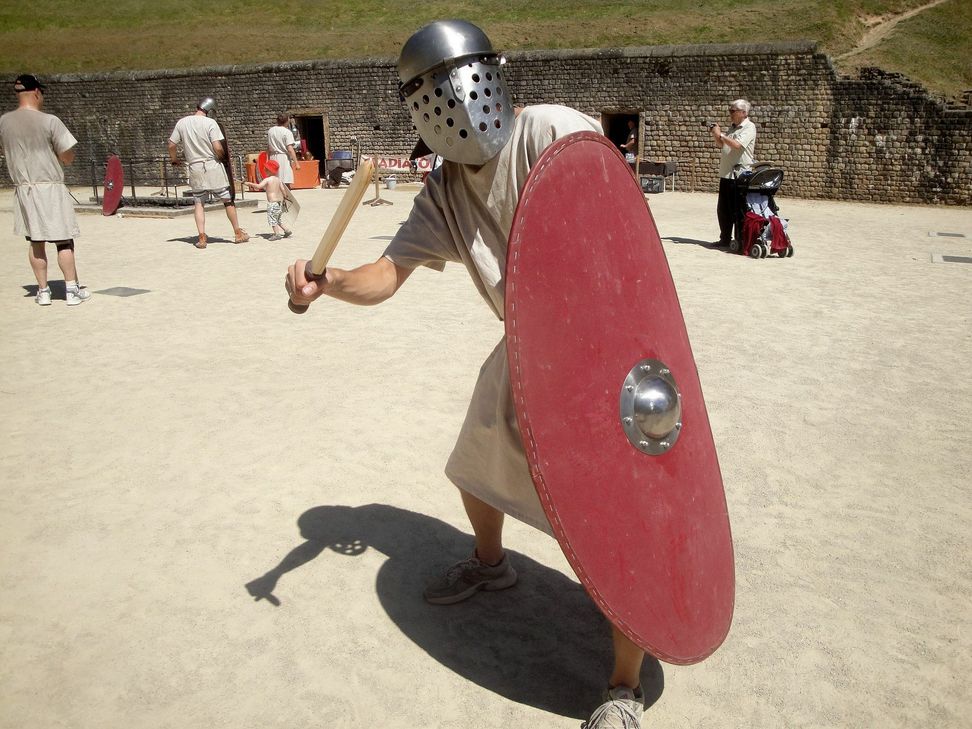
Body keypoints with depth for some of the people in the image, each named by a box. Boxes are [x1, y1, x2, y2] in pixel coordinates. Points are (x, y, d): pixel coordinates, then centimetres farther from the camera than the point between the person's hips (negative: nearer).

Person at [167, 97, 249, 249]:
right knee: (227, 200, 8)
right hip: (213, 166, -3)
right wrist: (223, 157, 5)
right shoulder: (210, 123, -10)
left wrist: (174, 160, 25)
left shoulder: (182, 122, 3)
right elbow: (218, 147, -16)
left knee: (199, 203, 11)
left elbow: (171, 145, 7)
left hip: (195, 168, 3)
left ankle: (202, 238, 3)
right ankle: (238, 233, 13)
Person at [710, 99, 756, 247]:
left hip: (739, 175, -8)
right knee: (723, 209, 11)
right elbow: (721, 145, 25)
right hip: (726, 174, 8)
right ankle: (725, 239, 20)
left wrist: (720, 134, -13)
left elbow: (737, 145, -22)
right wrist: (715, 135, 7)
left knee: (737, 211, -4)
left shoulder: (749, 127, -8)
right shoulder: (732, 127, 16)